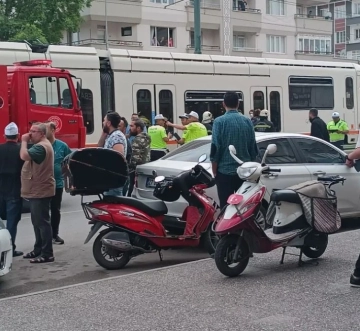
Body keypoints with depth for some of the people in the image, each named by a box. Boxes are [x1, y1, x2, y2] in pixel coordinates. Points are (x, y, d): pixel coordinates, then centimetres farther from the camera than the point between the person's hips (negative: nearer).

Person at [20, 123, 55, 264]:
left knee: (42, 222, -9)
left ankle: (47, 254, -7)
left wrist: (24, 141, -18)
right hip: (37, 191, 11)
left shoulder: (41, 147, -18)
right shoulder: (40, 145, 18)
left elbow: (24, 156, -30)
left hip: (40, 191, -11)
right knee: (37, 222, 17)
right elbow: (27, 157, 20)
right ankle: (38, 250, 26)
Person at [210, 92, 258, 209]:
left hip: (225, 171, -4)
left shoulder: (219, 121, -7)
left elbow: (215, 148, -10)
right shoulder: (247, 121, 4)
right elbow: (253, 148, 9)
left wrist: (214, 171, -1)